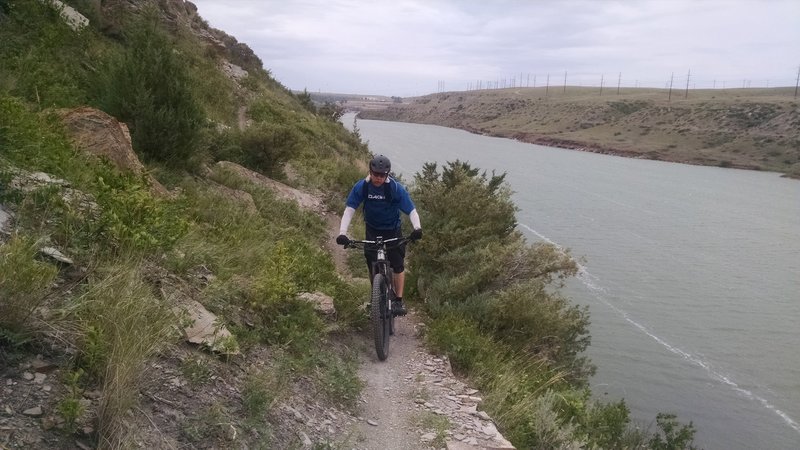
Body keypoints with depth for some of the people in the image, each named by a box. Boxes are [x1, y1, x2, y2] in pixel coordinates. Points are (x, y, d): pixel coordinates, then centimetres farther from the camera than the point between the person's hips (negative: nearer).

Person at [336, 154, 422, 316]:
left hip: (392, 230, -1)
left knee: (398, 265, -6)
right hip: (372, 230, 1)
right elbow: (349, 210, -19)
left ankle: (399, 301, 5)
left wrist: (417, 228, -41)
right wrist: (342, 232, -33)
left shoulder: (396, 188, -22)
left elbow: (411, 210, -22)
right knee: (372, 264, -2)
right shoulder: (361, 187, -17)